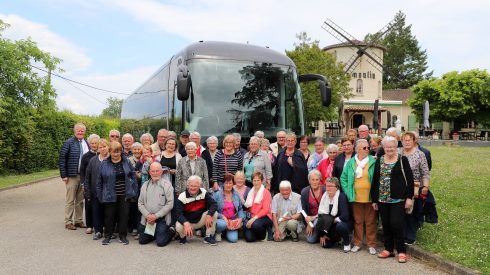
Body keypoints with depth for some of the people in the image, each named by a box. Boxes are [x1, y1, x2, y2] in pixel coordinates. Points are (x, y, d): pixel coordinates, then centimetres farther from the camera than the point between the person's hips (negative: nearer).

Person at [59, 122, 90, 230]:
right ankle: (68, 222, 12)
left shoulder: (86, 143, 10)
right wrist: (64, 175, -12)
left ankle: (78, 220, 22)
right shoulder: (69, 143, -6)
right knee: (70, 200, 2)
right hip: (72, 176, -5)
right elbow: (62, 159, -8)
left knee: (80, 200, 12)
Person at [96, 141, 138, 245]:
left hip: (124, 195, 1)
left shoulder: (126, 162, 2)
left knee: (124, 215, 5)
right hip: (110, 196, -1)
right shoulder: (105, 164, -1)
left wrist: (134, 193, 0)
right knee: (109, 216, 7)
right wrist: (100, 196, 2)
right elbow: (99, 181, 4)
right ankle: (107, 236, 24)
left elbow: (133, 177, 5)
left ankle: (122, 236, 19)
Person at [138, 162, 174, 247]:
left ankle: (170, 233, 21)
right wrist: (147, 215, -9)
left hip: (161, 219, -4)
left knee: (161, 242, -10)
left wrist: (156, 216, -14)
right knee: (142, 241, 6)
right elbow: (140, 203, 6)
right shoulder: (145, 185, 8)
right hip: (147, 219, 5)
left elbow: (170, 204, -12)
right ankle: (154, 234, 34)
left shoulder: (167, 185, -6)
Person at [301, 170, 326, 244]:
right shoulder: (304, 192, -6)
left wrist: (314, 217, -17)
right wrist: (308, 224, -6)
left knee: (317, 222, -35)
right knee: (310, 240, -9)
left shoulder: (325, 190, -16)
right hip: (311, 218, 3)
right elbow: (304, 209, 1)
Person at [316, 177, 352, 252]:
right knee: (325, 244, -8)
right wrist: (322, 234, -2)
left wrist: (333, 220, -15)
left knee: (340, 226, -37)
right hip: (330, 226, 5)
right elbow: (321, 215, -1)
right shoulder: (324, 197, -3)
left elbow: (345, 216, -29)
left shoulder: (341, 196, -20)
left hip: (343, 223, -5)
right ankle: (337, 238, 25)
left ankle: (347, 243, -7)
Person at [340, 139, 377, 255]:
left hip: (370, 197, -2)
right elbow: (343, 178, 9)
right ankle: (357, 243, 23)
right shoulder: (351, 162, 4)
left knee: (370, 222, 6)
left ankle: (372, 245, 18)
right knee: (358, 221, 11)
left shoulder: (373, 162, -3)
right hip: (356, 197, 2)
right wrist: (347, 191, 2)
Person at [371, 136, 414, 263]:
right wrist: (374, 199, 8)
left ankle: (401, 251, 8)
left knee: (397, 224, -6)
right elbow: (375, 180, 10)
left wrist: (409, 197, -10)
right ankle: (388, 249, 21)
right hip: (382, 199, 4)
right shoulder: (379, 161, 8)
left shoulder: (402, 160, -3)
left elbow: (409, 179, -4)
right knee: (386, 225, 9)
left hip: (398, 199, -4)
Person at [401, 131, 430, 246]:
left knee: (411, 213, 3)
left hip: (414, 189, -3)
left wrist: (425, 187, -14)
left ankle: (410, 238, 16)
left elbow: (426, 173, -5)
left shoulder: (420, 154, -3)